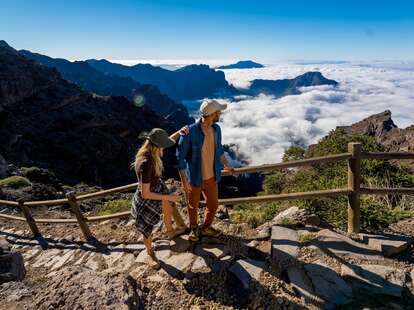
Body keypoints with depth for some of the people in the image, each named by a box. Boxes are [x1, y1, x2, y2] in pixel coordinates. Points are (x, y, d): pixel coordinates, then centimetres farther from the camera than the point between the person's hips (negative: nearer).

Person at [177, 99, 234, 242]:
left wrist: (226, 165, 24)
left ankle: (206, 228, 47)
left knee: (213, 204, 19)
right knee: (193, 206, 19)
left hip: (211, 177, 5)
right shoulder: (190, 132, -26)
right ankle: (194, 228, 49)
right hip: (195, 178, -5)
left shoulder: (216, 129, -7)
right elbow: (180, 157, -18)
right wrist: (184, 181, -20)